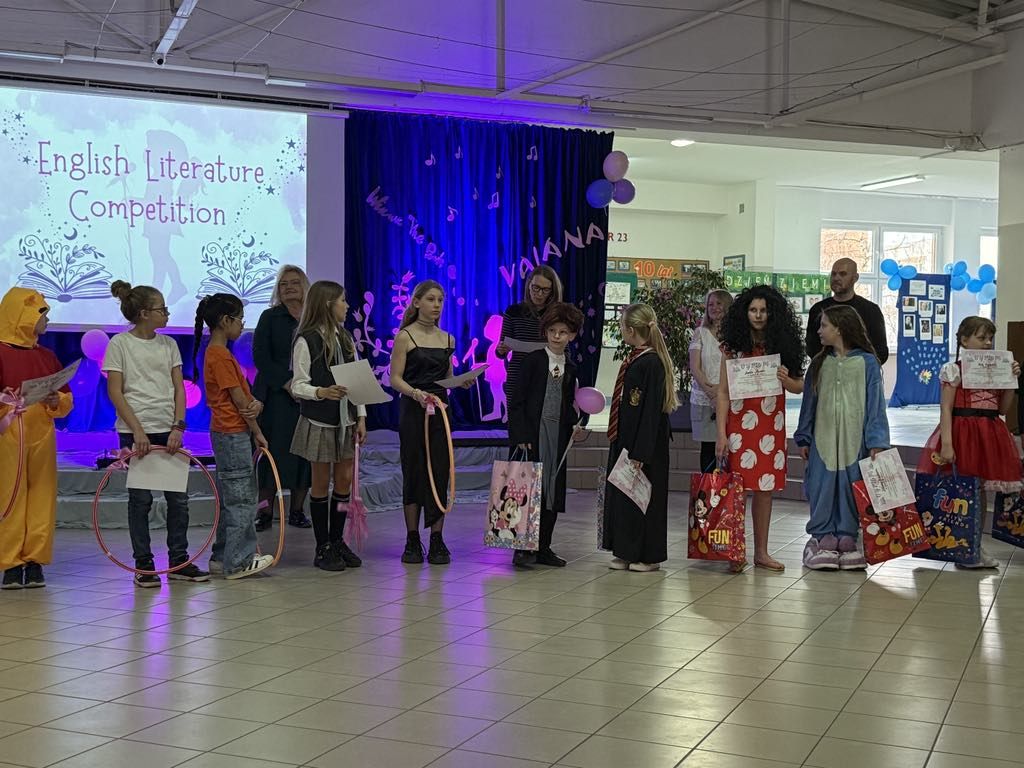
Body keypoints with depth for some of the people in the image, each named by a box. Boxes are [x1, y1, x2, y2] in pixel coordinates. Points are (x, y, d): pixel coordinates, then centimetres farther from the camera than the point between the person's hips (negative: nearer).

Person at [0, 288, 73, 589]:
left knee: (42, 498, 3)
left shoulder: (47, 356, 14)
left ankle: (35, 561, 10)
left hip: (42, 436, 5)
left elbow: (67, 399, 15)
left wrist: (56, 402, -5)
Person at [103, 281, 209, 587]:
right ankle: (143, 566, 11)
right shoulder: (120, 344, -4)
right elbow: (115, 393, -8)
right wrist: (137, 431, -15)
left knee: (178, 498, 5)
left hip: (168, 431, 4)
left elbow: (178, 389, 7)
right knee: (140, 499, 2)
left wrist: (178, 426, -6)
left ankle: (179, 562, 15)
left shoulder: (168, 344, 9)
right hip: (136, 431, -4)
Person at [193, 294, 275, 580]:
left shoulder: (217, 353, 15)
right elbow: (238, 399, -16)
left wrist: (256, 403, -12)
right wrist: (257, 432, -7)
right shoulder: (221, 356, -16)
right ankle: (238, 561, -1)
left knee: (230, 498, 14)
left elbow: (242, 395, 9)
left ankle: (223, 557, 20)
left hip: (229, 433, 10)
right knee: (241, 498, -5)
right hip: (233, 434, -10)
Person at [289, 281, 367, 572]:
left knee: (345, 480, 7)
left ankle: (338, 542, 19)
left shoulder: (345, 338, 11)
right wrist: (321, 392, -31)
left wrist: (361, 417, 6)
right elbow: (298, 385, -12)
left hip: (345, 420, 6)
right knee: (321, 482, 2)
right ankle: (323, 548, 10)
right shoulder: (306, 341, -10)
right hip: (319, 422, -6)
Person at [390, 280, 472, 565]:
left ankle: (437, 542, 8)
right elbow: (395, 378, -8)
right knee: (414, 472, 1)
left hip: (440, 409, 4)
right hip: (413, 411, -4)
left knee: (440, 472, 1)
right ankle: (413, 541, 11)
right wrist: (415, 393, -25)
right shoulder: (405, 336, -4)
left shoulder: (447, 339, 11)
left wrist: (462, 382, -2)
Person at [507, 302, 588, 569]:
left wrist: (575, 426, 0)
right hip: (531, 434, -5)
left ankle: (544, 548, 14)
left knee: (553, 491, 6)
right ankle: (522, 548, 2)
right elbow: (517, 401, -7)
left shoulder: (570, 369, 12)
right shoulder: (534, 360, -3)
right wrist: (521, 436, -14)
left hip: (557, 436, 5)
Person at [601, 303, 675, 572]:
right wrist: (622, 444, 17)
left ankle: (648, 556, 13)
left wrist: (640, 453, -21)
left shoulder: (651, 363, -18)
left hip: (645, 442, -9)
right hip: (624, 439, 9)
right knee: (620, 495, 12)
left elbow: (651, 411, -20)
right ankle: (625, 552, 22)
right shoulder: (633, 359, 9)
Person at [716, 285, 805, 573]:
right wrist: (721, 434, -8)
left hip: (771, 427, 2)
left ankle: (761, 552, 17)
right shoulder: (733, 346, -1)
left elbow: (800, 387, 10)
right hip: (740, 426, -2)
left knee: (765, 489, 8)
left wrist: (786, 379, -13)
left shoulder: (782, 346, 5)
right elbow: (723, 392, -2)